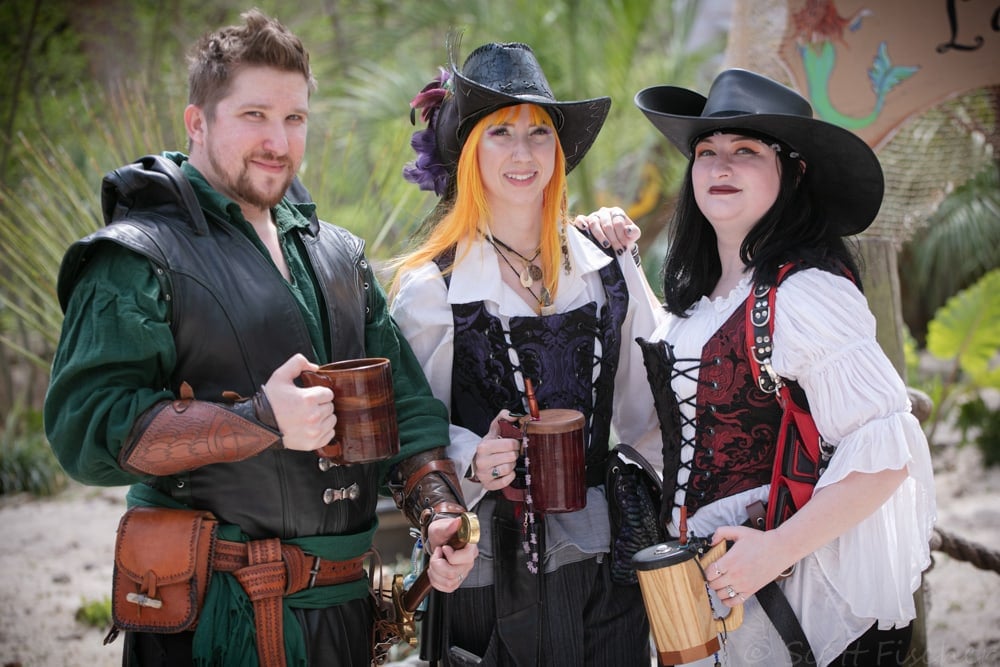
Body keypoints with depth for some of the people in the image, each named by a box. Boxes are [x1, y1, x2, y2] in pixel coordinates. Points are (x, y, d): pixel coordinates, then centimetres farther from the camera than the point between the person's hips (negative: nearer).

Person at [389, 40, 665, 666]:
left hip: (601, 560, 3)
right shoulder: (430, 287, -7)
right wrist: (472, 460, -20)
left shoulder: (606, 263, 3)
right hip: (489, 567, -3)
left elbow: (639, 408, 11)